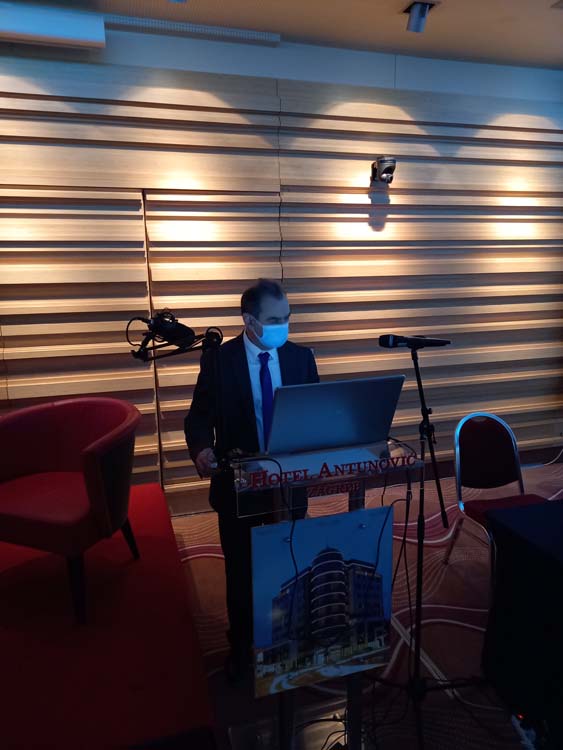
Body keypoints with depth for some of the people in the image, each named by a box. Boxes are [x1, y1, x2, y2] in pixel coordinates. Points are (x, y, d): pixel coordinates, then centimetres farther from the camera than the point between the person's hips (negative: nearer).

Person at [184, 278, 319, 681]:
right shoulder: (218, 359, -10)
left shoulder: (301, 357, -3)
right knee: (240, 572, 17)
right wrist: (202, 449, -26)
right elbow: (199, 416, -6)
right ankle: (242, 645, 41)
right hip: (237, 484, -1)